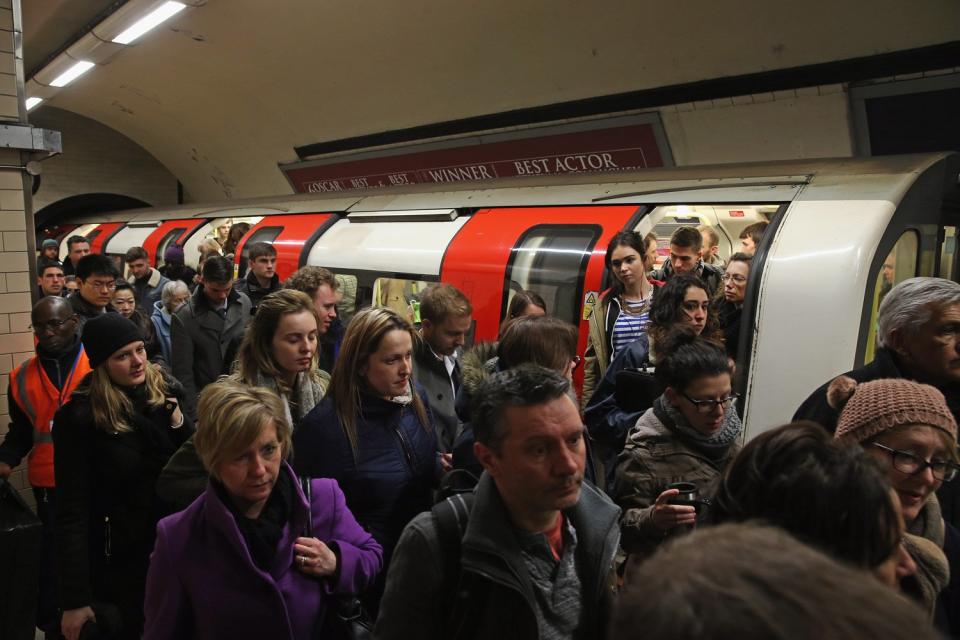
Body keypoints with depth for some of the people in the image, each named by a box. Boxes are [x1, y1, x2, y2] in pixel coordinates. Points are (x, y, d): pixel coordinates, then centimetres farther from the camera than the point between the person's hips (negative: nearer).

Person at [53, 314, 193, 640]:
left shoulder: (165, 391, -5)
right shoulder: (80, 417, -16)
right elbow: (73, 512, -15)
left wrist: (178, 422, -15)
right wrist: (75, 599, -16)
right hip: (117, 559, -4)